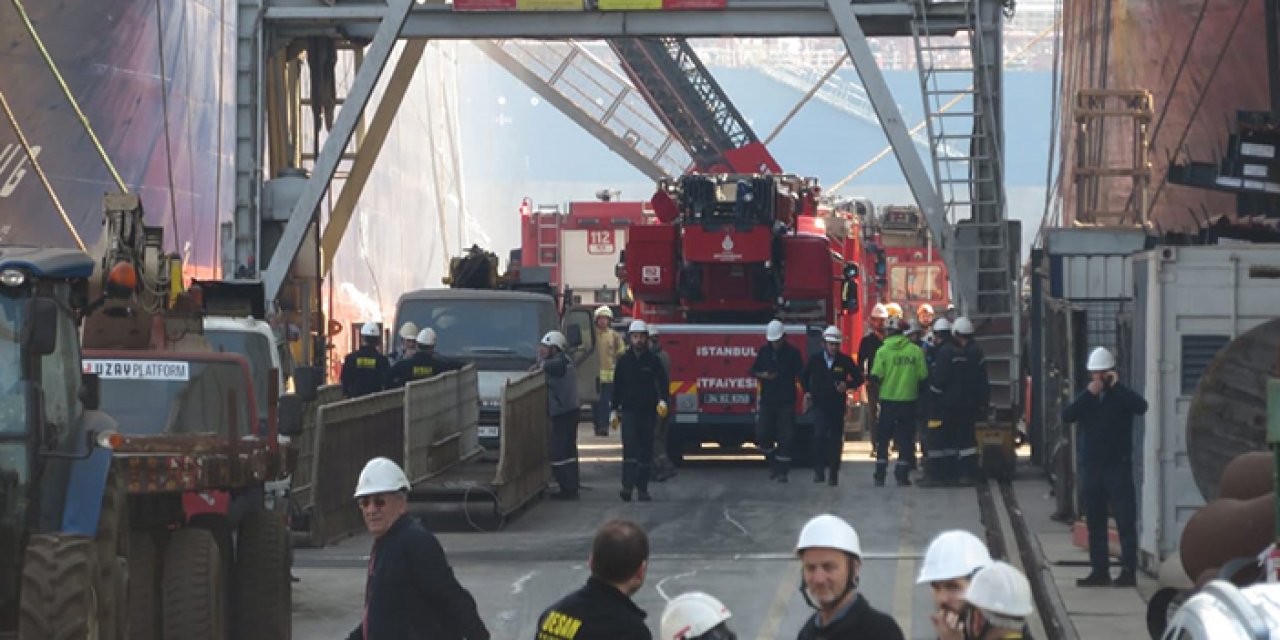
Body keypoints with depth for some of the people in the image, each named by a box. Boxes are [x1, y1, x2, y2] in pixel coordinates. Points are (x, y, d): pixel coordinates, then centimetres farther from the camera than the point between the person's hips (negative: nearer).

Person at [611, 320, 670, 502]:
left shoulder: (653, 361, 2)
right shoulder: (624, 361, 6)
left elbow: (662, 382, -5)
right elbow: (617, 386, 12)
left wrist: (662, 400, -23)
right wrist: (614, 410, 8)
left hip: (648, 411, 0)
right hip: (629, 410, 0)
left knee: (646, 451, 4)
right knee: (629, 448, -13)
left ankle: (643, 488, 10)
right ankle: (627, 486, -20)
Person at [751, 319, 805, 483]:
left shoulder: (793, 353, -2)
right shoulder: (764, 352, 6)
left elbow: (801, 375, -2)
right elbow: (753, 371, 13)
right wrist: (763, 375, -9)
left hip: (786, 402, -3)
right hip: (767, 400, 3)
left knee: (785, 437, -4)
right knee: (762, 435, -2)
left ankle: (782, 470, 0)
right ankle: (773, 463, 19)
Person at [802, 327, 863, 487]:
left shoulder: (845, 361, 0)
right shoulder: (815, 359, 2)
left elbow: (858, 378, 8)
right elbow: (804, 377, 19)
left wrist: (847, 385, -10)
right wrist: (807, 392, 7)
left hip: (838, 406, 1)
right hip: (820, 405, -1)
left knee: (836, 439, 3)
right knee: (820, 434, -18)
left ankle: (833, 474, 11)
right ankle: (819, 469, -10)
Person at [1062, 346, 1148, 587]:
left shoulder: (1121, 395, 1)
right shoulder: (1086, 397, 11)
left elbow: (1141, 407, -19)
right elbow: (1066, 416, -5)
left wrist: (1116, 386, -19)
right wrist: (1089, 393, -15)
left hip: (1118, 466, -4)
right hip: (1091, 466, 4)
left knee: (1125, 521, -6)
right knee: (1095, 522, 8)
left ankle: (1128, 571, -6)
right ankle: (1100, 571, 13)